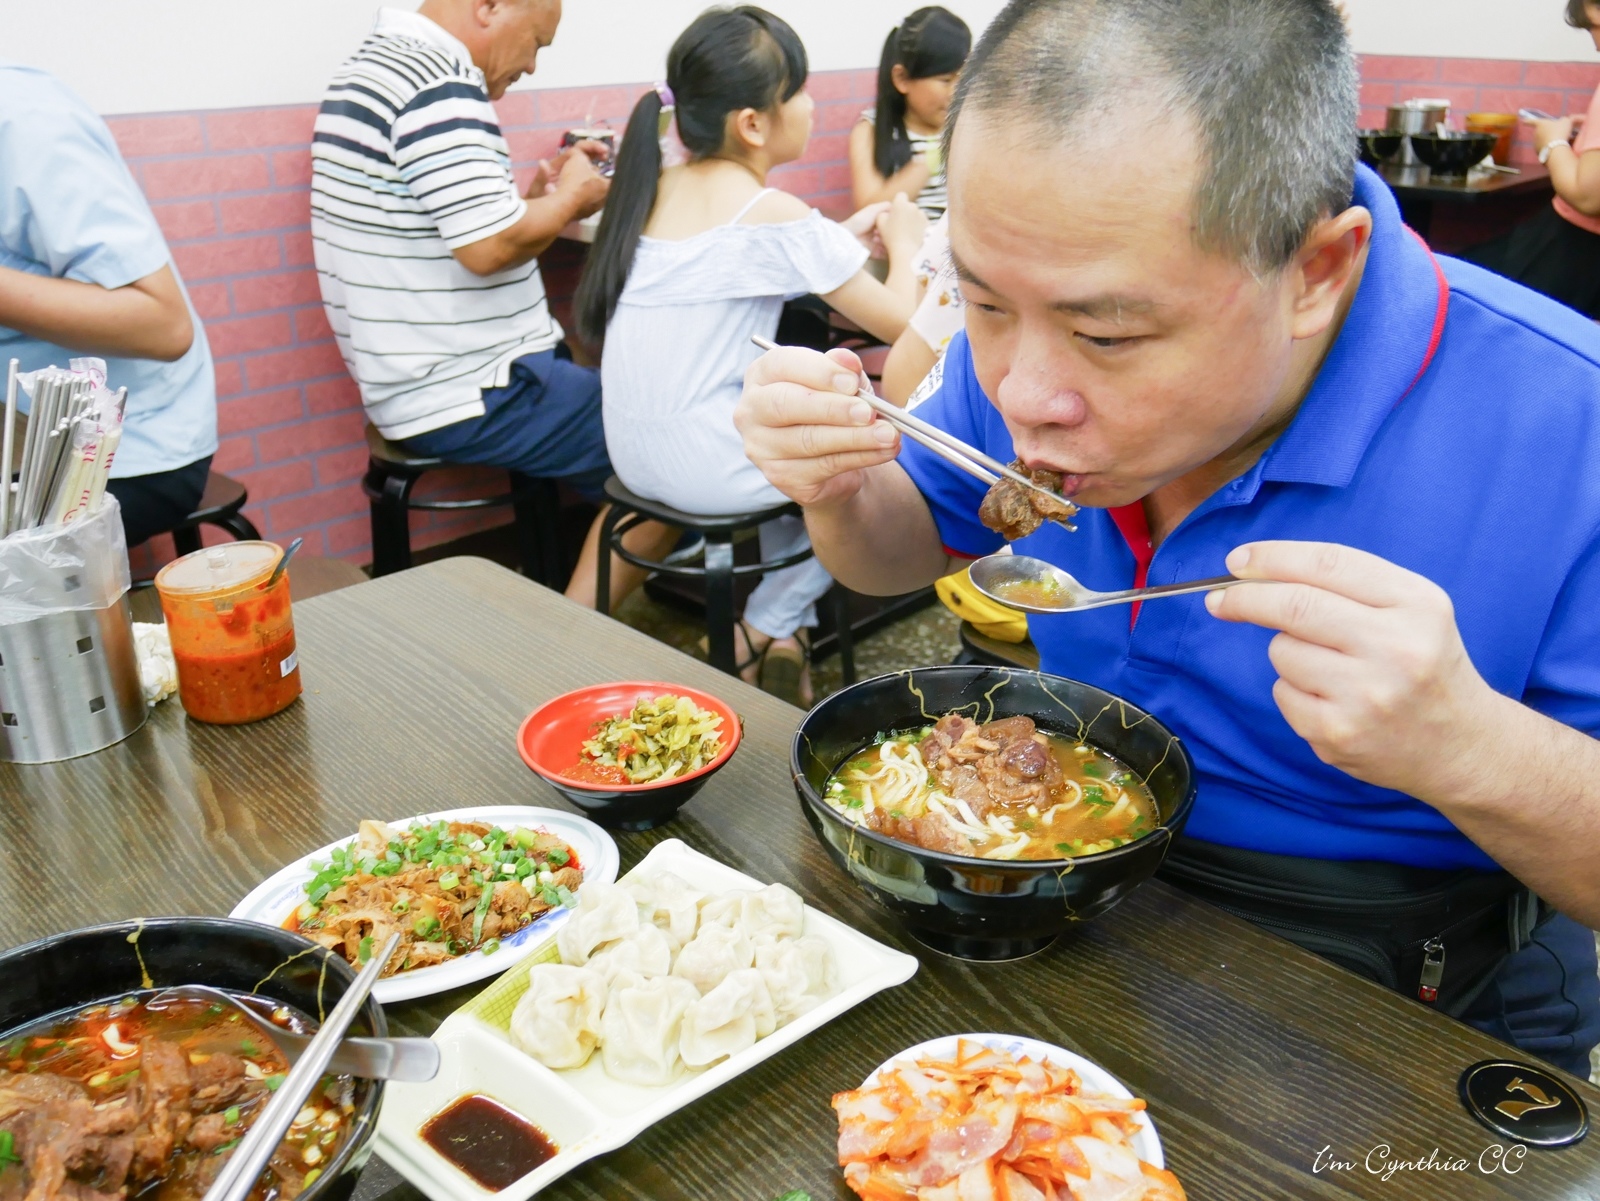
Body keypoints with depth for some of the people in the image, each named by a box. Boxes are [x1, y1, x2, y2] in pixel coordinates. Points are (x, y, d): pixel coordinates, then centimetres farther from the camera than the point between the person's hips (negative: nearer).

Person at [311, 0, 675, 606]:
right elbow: (489, 247, -25)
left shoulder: (375, 65, 15)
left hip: (418, 385, 11)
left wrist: (539, 190, 10)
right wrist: (569, 198, -8)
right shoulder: (440, 81, -18)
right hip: (468, 398, -11)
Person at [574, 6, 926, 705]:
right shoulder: (773, 215, -15)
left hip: (636, 456, 8)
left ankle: (779, 628, 30)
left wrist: (844, 238, 17)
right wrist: (904, 242, 8)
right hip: (707, 468, -8)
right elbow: (898, 320, -10)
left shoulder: (658, 188, 7)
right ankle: (767, 626, 18)